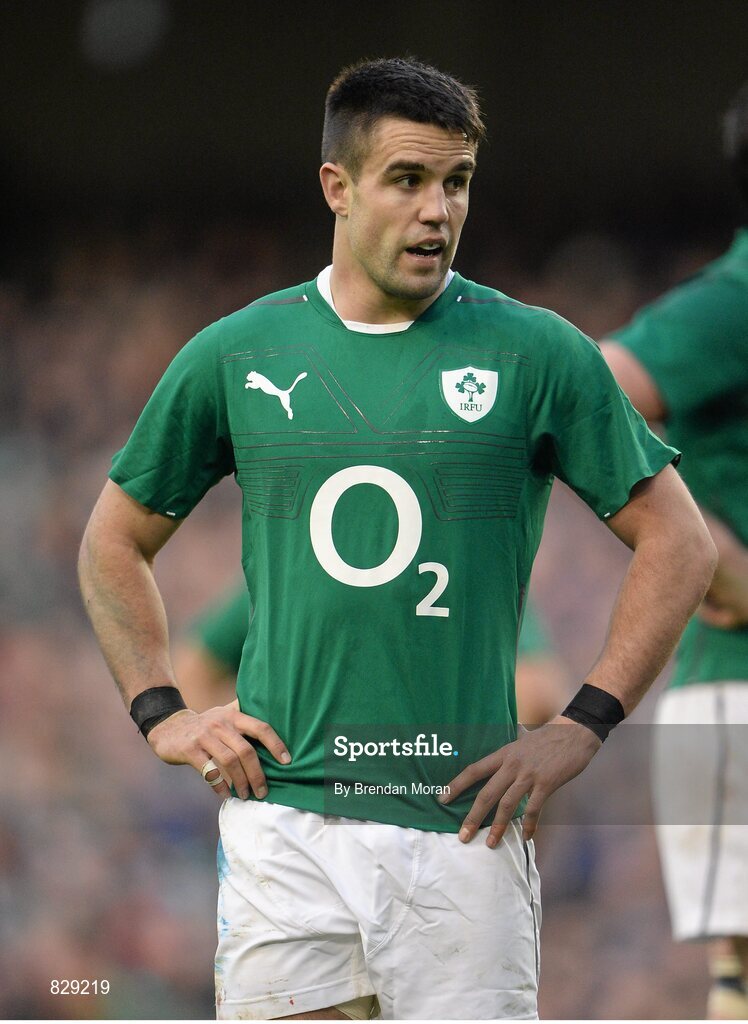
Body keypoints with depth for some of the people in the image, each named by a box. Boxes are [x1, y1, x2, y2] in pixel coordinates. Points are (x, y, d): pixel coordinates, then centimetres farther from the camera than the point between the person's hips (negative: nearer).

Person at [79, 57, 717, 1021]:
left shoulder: (537, 354, 1)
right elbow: (115, 541, 20)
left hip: (462, 829, -1)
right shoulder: (234, 355, 7)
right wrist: (162, 714, 10)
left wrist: (582, 727, -1)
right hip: (284, 817, 1)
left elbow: (679, 542, 6)